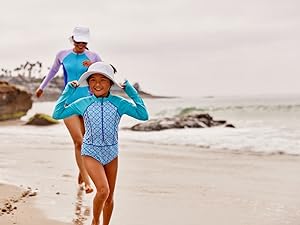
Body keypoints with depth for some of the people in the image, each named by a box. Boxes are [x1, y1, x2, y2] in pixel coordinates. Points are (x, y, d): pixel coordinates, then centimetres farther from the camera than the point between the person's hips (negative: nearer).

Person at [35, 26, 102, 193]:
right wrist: (42, 87, 36)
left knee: (81, 141, 8)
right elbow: (53, 71, 22)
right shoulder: (62, 55, 5)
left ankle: (82, 171, 32)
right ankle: (87, 180, -9)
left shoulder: (93, 57, 1)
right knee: (79, 141, -12)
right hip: (68, 103, 0)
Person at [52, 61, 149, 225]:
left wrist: (131, 92, -11)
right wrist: (68, 91, -4)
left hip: (111, 153, 2)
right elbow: (57, 114, -2)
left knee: (109, 196, 11)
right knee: (103, 190, -21)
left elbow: (143, 115, -12)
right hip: (91, 153, -2)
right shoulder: (83, 103, -5)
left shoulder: (118, 103, -6)